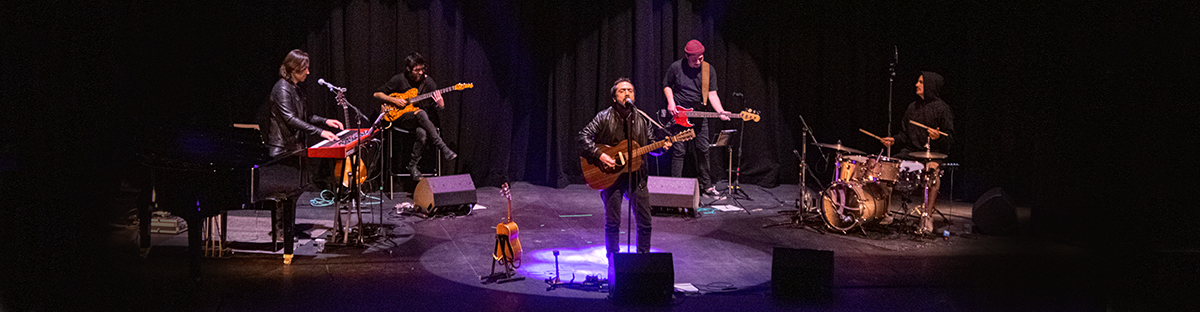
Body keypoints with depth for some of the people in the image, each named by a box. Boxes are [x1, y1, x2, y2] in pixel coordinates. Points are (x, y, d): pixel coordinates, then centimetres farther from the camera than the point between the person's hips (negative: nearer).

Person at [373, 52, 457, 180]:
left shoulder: (428, 81, 4)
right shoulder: (399, 80, -2)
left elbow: (441, 107, 6)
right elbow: (377, 93, 5)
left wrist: (439, 101, -19)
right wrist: (393, 100, -9)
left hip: (421, 121, 2)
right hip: (402, 118, -2)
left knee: (422, 133, -36)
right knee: (421, 114, -37)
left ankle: (412, 165, -16)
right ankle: (443, 148, -36)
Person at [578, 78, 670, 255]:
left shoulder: (641, 118, 7)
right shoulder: (604, 117, -3)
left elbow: (650, 143, 13)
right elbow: (582, 137, -8)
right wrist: (599, 155, -19)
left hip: (636, 175, 3)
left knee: (645, 222, 1)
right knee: (612, 223, 2)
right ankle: (613, 260, 19)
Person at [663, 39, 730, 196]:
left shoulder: (708, 70, -1)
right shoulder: (676, 67, -6)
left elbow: (712, 94, -2)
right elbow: (667, 85, 8)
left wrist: (720, 111, -18)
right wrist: (671, 102, -8)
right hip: (678, 115, -2)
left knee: (702, 150, 4)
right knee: (678, 151, -3)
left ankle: (706, 185, 15)